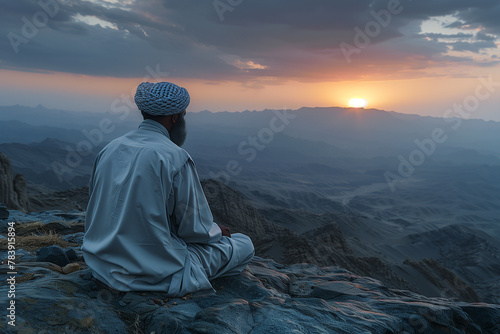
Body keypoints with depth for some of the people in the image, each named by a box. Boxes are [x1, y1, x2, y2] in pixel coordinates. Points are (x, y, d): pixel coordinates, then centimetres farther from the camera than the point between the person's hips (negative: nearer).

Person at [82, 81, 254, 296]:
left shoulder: (109, 149, 1)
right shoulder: (175, 158, -20)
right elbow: (194, 229, -15)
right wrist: (216, 231, 9)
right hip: (155, 273, -8)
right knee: (244, 245, 6)